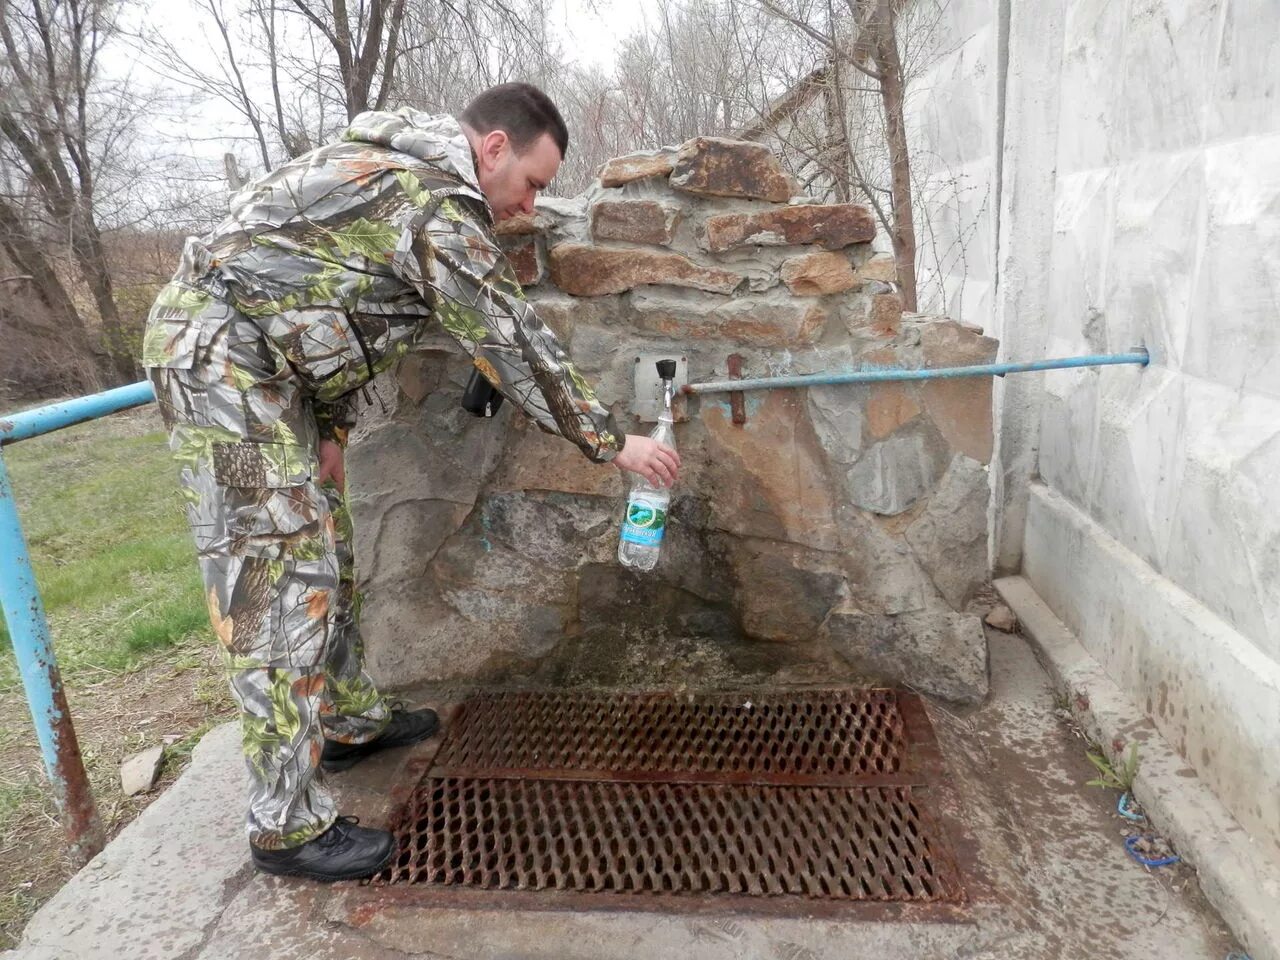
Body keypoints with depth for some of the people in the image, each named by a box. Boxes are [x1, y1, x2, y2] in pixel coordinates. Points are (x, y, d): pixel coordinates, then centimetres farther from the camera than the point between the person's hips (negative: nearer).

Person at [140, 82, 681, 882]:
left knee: (325, 546, 15)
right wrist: (611, 443, -8)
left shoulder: (403, 172, 14)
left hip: (262, 361, 10)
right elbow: (515, 343, -17)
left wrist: (333, 426, 12)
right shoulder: (439, 204, -17)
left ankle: (350, 721, 30)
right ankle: (288, 826, 0)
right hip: (219, 357, -10)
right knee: (281, 583, -10)